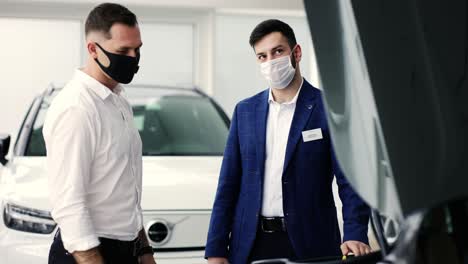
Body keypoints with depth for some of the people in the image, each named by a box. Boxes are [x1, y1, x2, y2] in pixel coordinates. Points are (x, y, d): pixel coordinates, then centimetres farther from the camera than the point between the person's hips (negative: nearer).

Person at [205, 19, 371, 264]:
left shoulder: (328, 109, -3)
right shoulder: (245, 111, 10)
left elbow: (349, 181, -8)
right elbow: (228, 186, 9)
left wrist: (355, 235, -23)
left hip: (308, 244, -3)